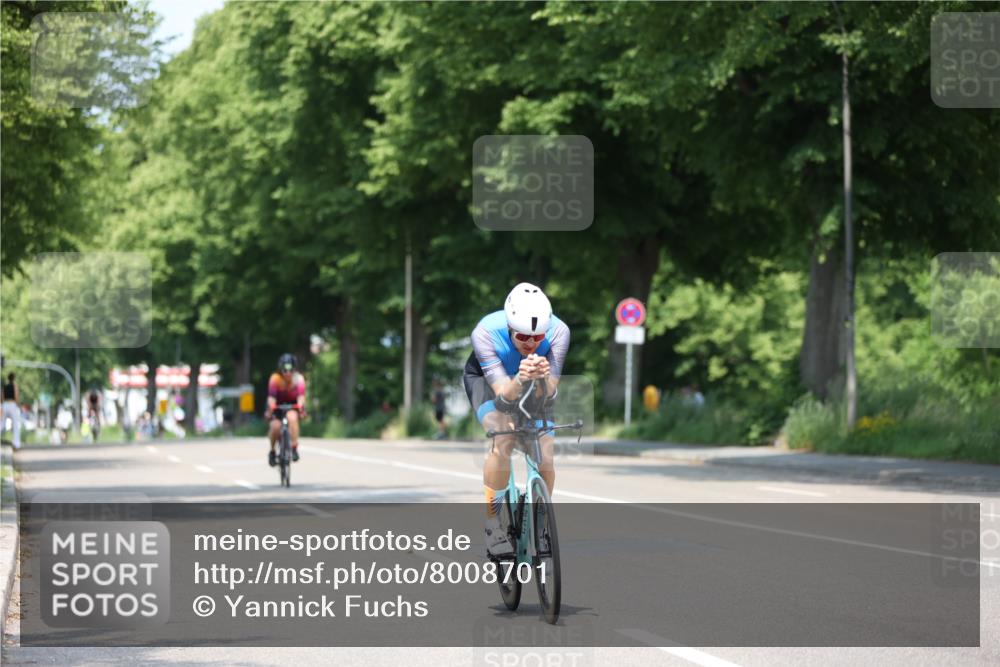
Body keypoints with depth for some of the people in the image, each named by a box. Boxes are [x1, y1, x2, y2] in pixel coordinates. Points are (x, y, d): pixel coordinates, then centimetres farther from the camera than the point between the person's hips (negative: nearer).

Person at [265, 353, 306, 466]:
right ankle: (272, 452, 2)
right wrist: (270, 409, -54)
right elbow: (271, 396, -35)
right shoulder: (275, 378, -26)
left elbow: (301, 395, -36)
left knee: (292, 417, -33)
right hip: (278, 405, 0)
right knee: (275, 426, -23)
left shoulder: (299, 379, -23)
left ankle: (294, 448, -26)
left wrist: (301, 406, -56)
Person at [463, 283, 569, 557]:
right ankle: (492, 525, -19)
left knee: (545, 455, -15)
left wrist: (544, 378, -54)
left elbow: (550, 395, -32)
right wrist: (519, 380, -59)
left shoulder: (558, 331, -31)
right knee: (503, 439, -30)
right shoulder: (486, 333, -36)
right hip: (486, 378, -2)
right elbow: (503, 395, -38)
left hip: (534, 388, 2)